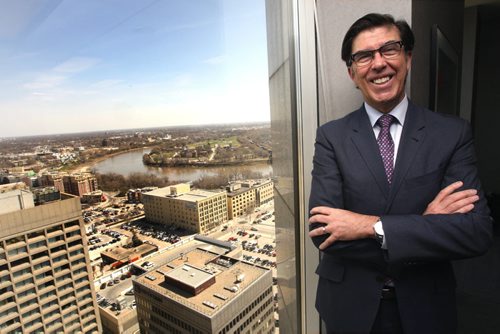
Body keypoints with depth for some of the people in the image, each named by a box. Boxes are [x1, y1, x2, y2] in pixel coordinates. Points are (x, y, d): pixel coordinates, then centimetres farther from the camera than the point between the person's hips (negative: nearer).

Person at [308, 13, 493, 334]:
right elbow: (322, 232, -18)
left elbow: (478, 231, -15)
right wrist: (423, 226, -20)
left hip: (424, 307, 1)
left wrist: (372, 225, -25)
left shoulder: (454, 133, -7)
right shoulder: (331, 136, -10)